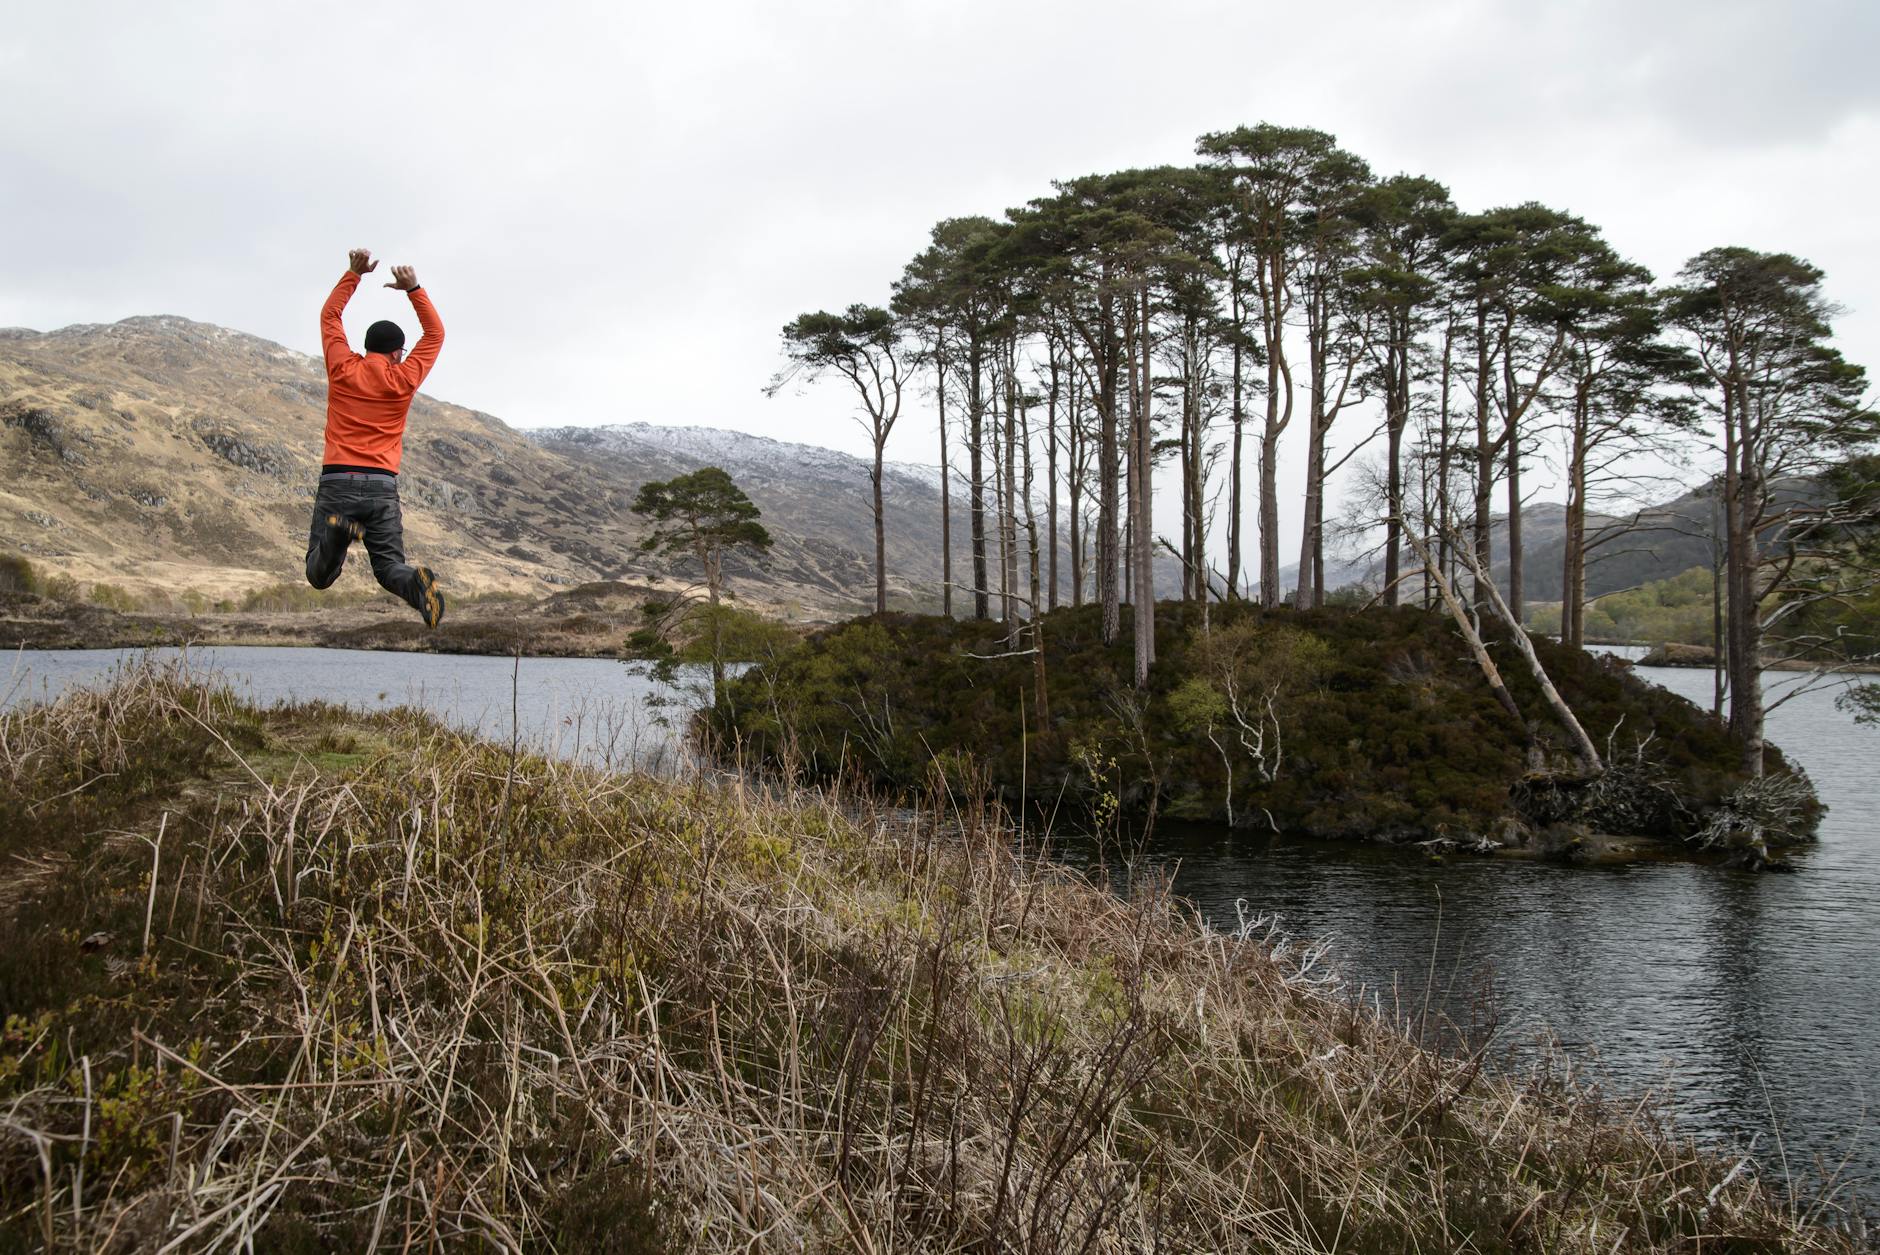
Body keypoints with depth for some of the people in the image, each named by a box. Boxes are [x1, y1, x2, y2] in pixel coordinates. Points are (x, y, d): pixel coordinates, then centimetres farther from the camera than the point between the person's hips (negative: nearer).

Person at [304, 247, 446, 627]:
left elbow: (329, 315, 23)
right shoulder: (403, 379, 4)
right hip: (382, 486, 0)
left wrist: (353, 274, 25)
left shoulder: (342, 369, 6)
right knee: (389, 567, 5)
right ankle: (418, 581, -31)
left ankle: (335, 533, -29)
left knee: (319, 576, 3)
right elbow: (435, 333, 18)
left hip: (336, 482, 0)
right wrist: (414, 289, 13)